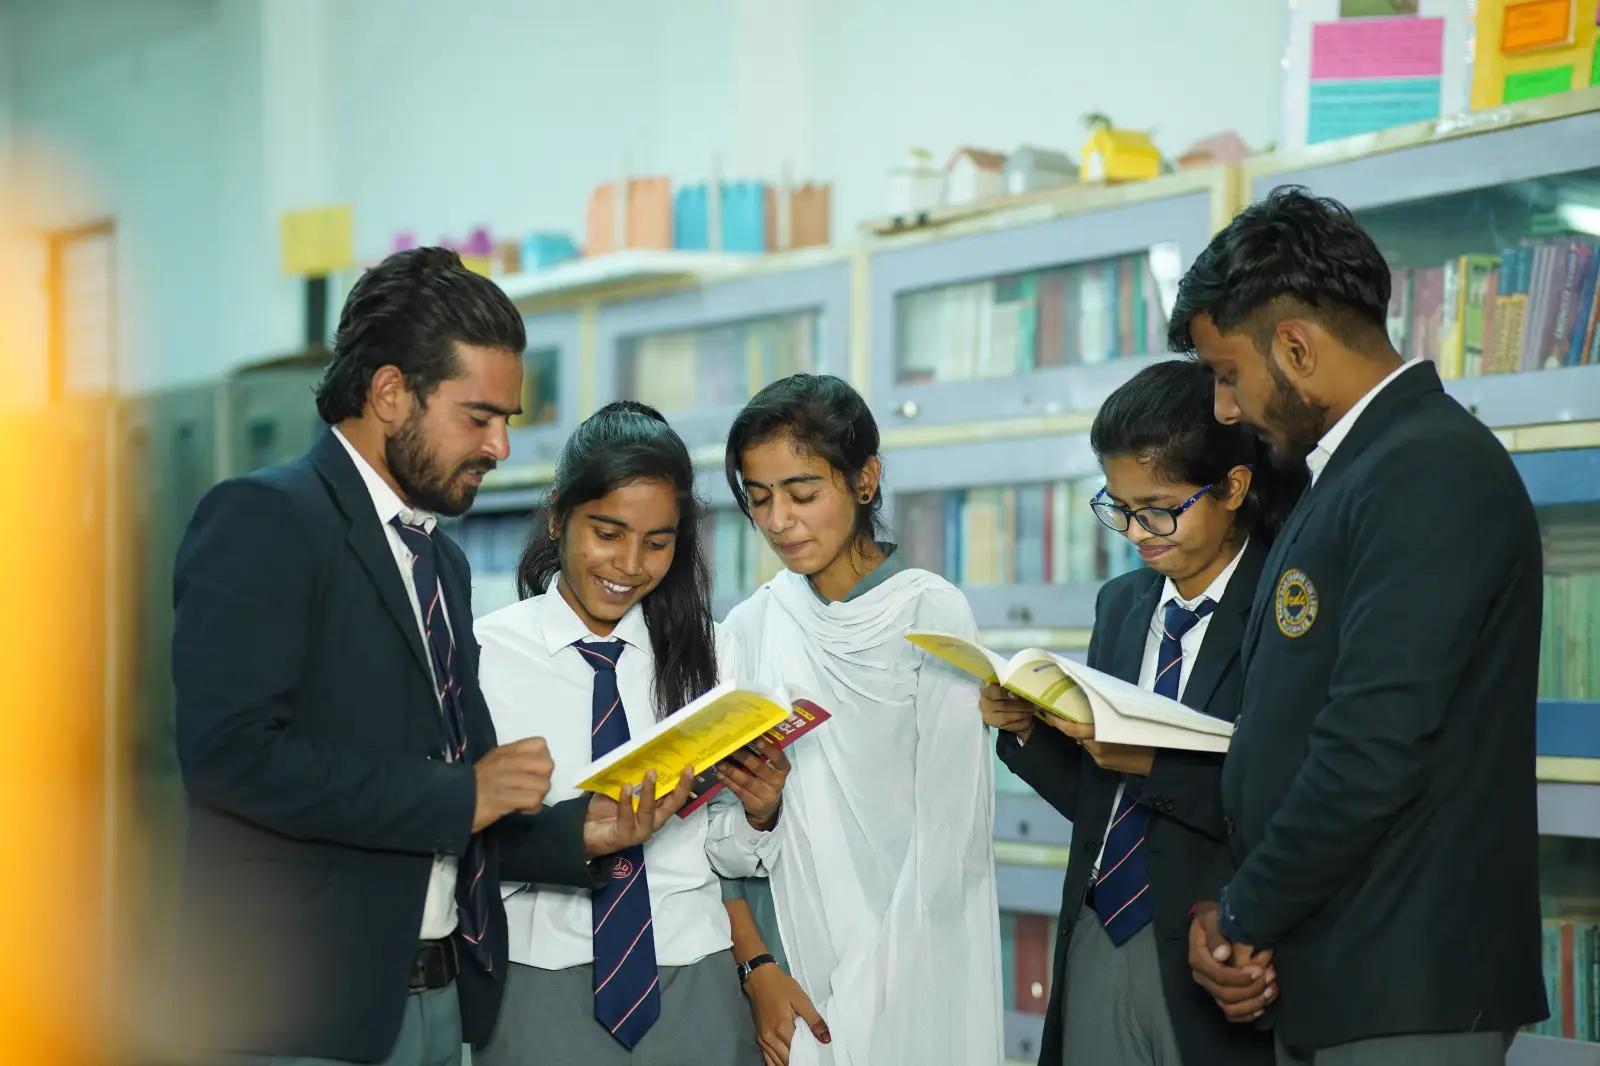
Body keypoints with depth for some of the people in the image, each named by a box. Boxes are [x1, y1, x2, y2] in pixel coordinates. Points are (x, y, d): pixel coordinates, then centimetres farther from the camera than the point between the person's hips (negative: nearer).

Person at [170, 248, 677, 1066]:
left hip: (440, 999, 8)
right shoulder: (261, 520, -8)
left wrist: (576, 832, 3)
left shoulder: (443, 561, 19)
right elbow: (230, 750, -21)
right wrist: (459, 796, -15)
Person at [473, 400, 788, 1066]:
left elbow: (724, 852, 7)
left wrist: (759, 812, -13)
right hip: (546, 986, -3)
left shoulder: (701, 654, 5)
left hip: (695, 990, 3)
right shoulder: (488, 655, -5)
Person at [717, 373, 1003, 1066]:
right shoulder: (749, 630, 4)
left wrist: (859, 1000, -15)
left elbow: (948, 828, -10)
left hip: (911, 972, -3)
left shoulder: (932, 614, -7)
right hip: (791, 963, 3)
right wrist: (757, 969, -10)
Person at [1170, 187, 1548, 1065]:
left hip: (1403, 994, -9)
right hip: (1319, 985, 9)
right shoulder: (1348, 470, 16)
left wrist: (1244, 916, -10)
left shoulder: (1432, 472, -15)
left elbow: (1375, 749, -22)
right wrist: (1240, 913, 3)